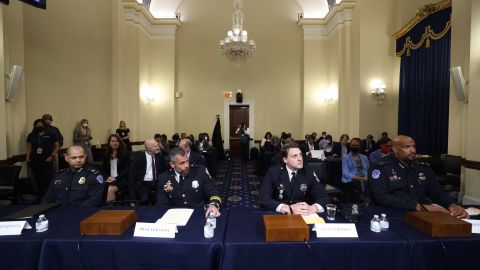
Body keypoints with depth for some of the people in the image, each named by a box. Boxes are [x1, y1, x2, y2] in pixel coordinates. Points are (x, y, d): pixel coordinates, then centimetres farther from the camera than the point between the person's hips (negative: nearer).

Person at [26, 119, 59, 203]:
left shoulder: (51, 135, 1)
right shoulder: (31, 136, 11)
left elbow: (56, 146, 2)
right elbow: (29, 147, 15)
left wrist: (51, 156, -8)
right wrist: (27, 157, 4)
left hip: (46, 161, -3)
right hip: (34, 162, 3)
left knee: (48, 180, -6)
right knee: (37, 180, 9)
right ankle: (39, 197, 21)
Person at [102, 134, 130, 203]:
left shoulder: (125, 153, 2)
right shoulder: (106, 154, 14)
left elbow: (126, 169, -4)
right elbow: (103, 169, 15)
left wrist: (116, 178, -14)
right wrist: (107, 177, -5)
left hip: (122, 179, -3)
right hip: (110, 179, 3)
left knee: (111, 189, -30)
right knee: (107, 189, -29)